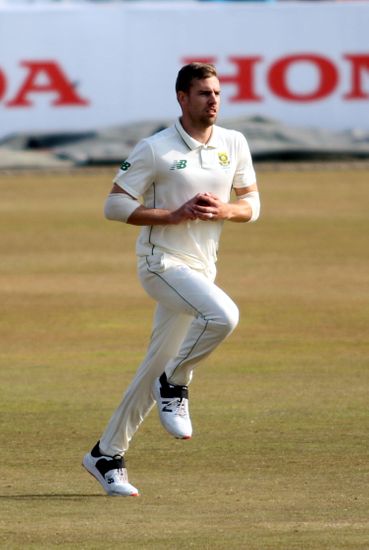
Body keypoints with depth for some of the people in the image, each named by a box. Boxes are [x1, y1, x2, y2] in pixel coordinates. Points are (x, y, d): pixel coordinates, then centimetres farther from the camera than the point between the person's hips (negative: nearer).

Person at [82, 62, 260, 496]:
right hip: (163, 262, -6)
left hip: (202, 268, 6)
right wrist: (177, 214, -18)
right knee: (222, 314, -31)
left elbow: (251, 204, 13)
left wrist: (223, 210, -11)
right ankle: (175, 386, -8)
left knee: (156, 370, 8)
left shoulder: (234, 144, 6)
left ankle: (106, 455, 18)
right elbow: (115, 205, -8)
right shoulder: (154, 150, -9)